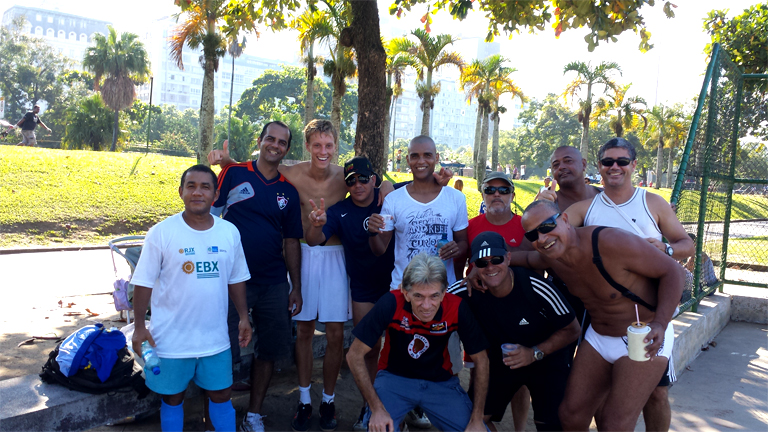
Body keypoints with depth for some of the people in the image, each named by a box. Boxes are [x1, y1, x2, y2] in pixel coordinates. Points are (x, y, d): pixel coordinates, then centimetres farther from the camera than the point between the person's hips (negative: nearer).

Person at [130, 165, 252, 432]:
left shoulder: (230, 232, -1)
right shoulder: (161, 233, -10)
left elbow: (236, 279, 9)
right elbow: (144, 283, -6)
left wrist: (243, 317, 8)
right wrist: (139, 326, -7)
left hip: (215, 337, 2)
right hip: (171, 338, -2)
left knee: (221, 394, 14)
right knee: (172, 397, 14)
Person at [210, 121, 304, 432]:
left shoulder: (288, 191, 8)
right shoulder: (233, 173, -1)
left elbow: (291, 242, 12)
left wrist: (296, 287, 9)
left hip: (274, 283, 4)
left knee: (269, 350, 10)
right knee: (224, 353, 1)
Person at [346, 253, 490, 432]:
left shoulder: (457, 308, -21)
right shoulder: (391, 303, -25)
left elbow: (481, 360, -7)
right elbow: (355, 355, -17)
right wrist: (377, 409, -21)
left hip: (441, 381, 2)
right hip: (394, 377, -2)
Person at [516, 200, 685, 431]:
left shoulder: (612, 242, -29)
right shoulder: (550, 256, -7)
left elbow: (673, 270, -20)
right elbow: (528, 258, 17)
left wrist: (660, 323, -34)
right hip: (598, 338, 6)